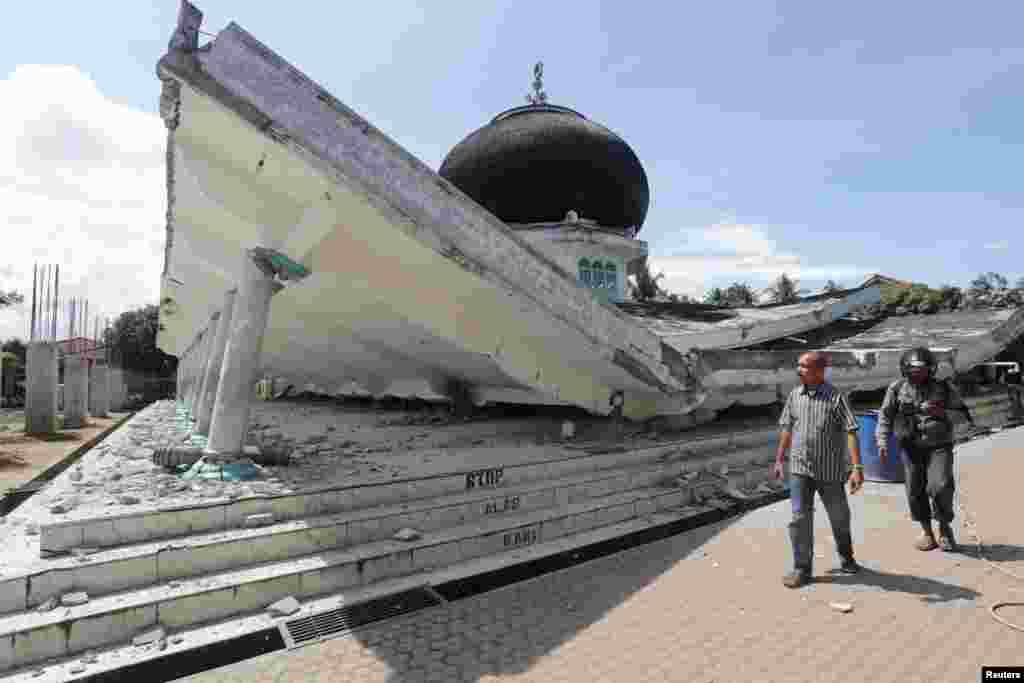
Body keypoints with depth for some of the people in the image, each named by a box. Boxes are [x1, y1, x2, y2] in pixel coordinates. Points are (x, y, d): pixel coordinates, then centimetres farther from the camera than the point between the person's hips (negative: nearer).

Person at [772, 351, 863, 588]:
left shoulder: (836, 397, -11)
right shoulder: (794, 395, 1)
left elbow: (850, 433, -15)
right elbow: (787, 428, 9)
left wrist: (857, 467, -23)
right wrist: (779, 460, 12)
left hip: (830, 471, -2)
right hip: (800, 469, 2)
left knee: (839, 518, 17)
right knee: (800, 518, -2)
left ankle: (846, 558, 42)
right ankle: (801, 568, 9)